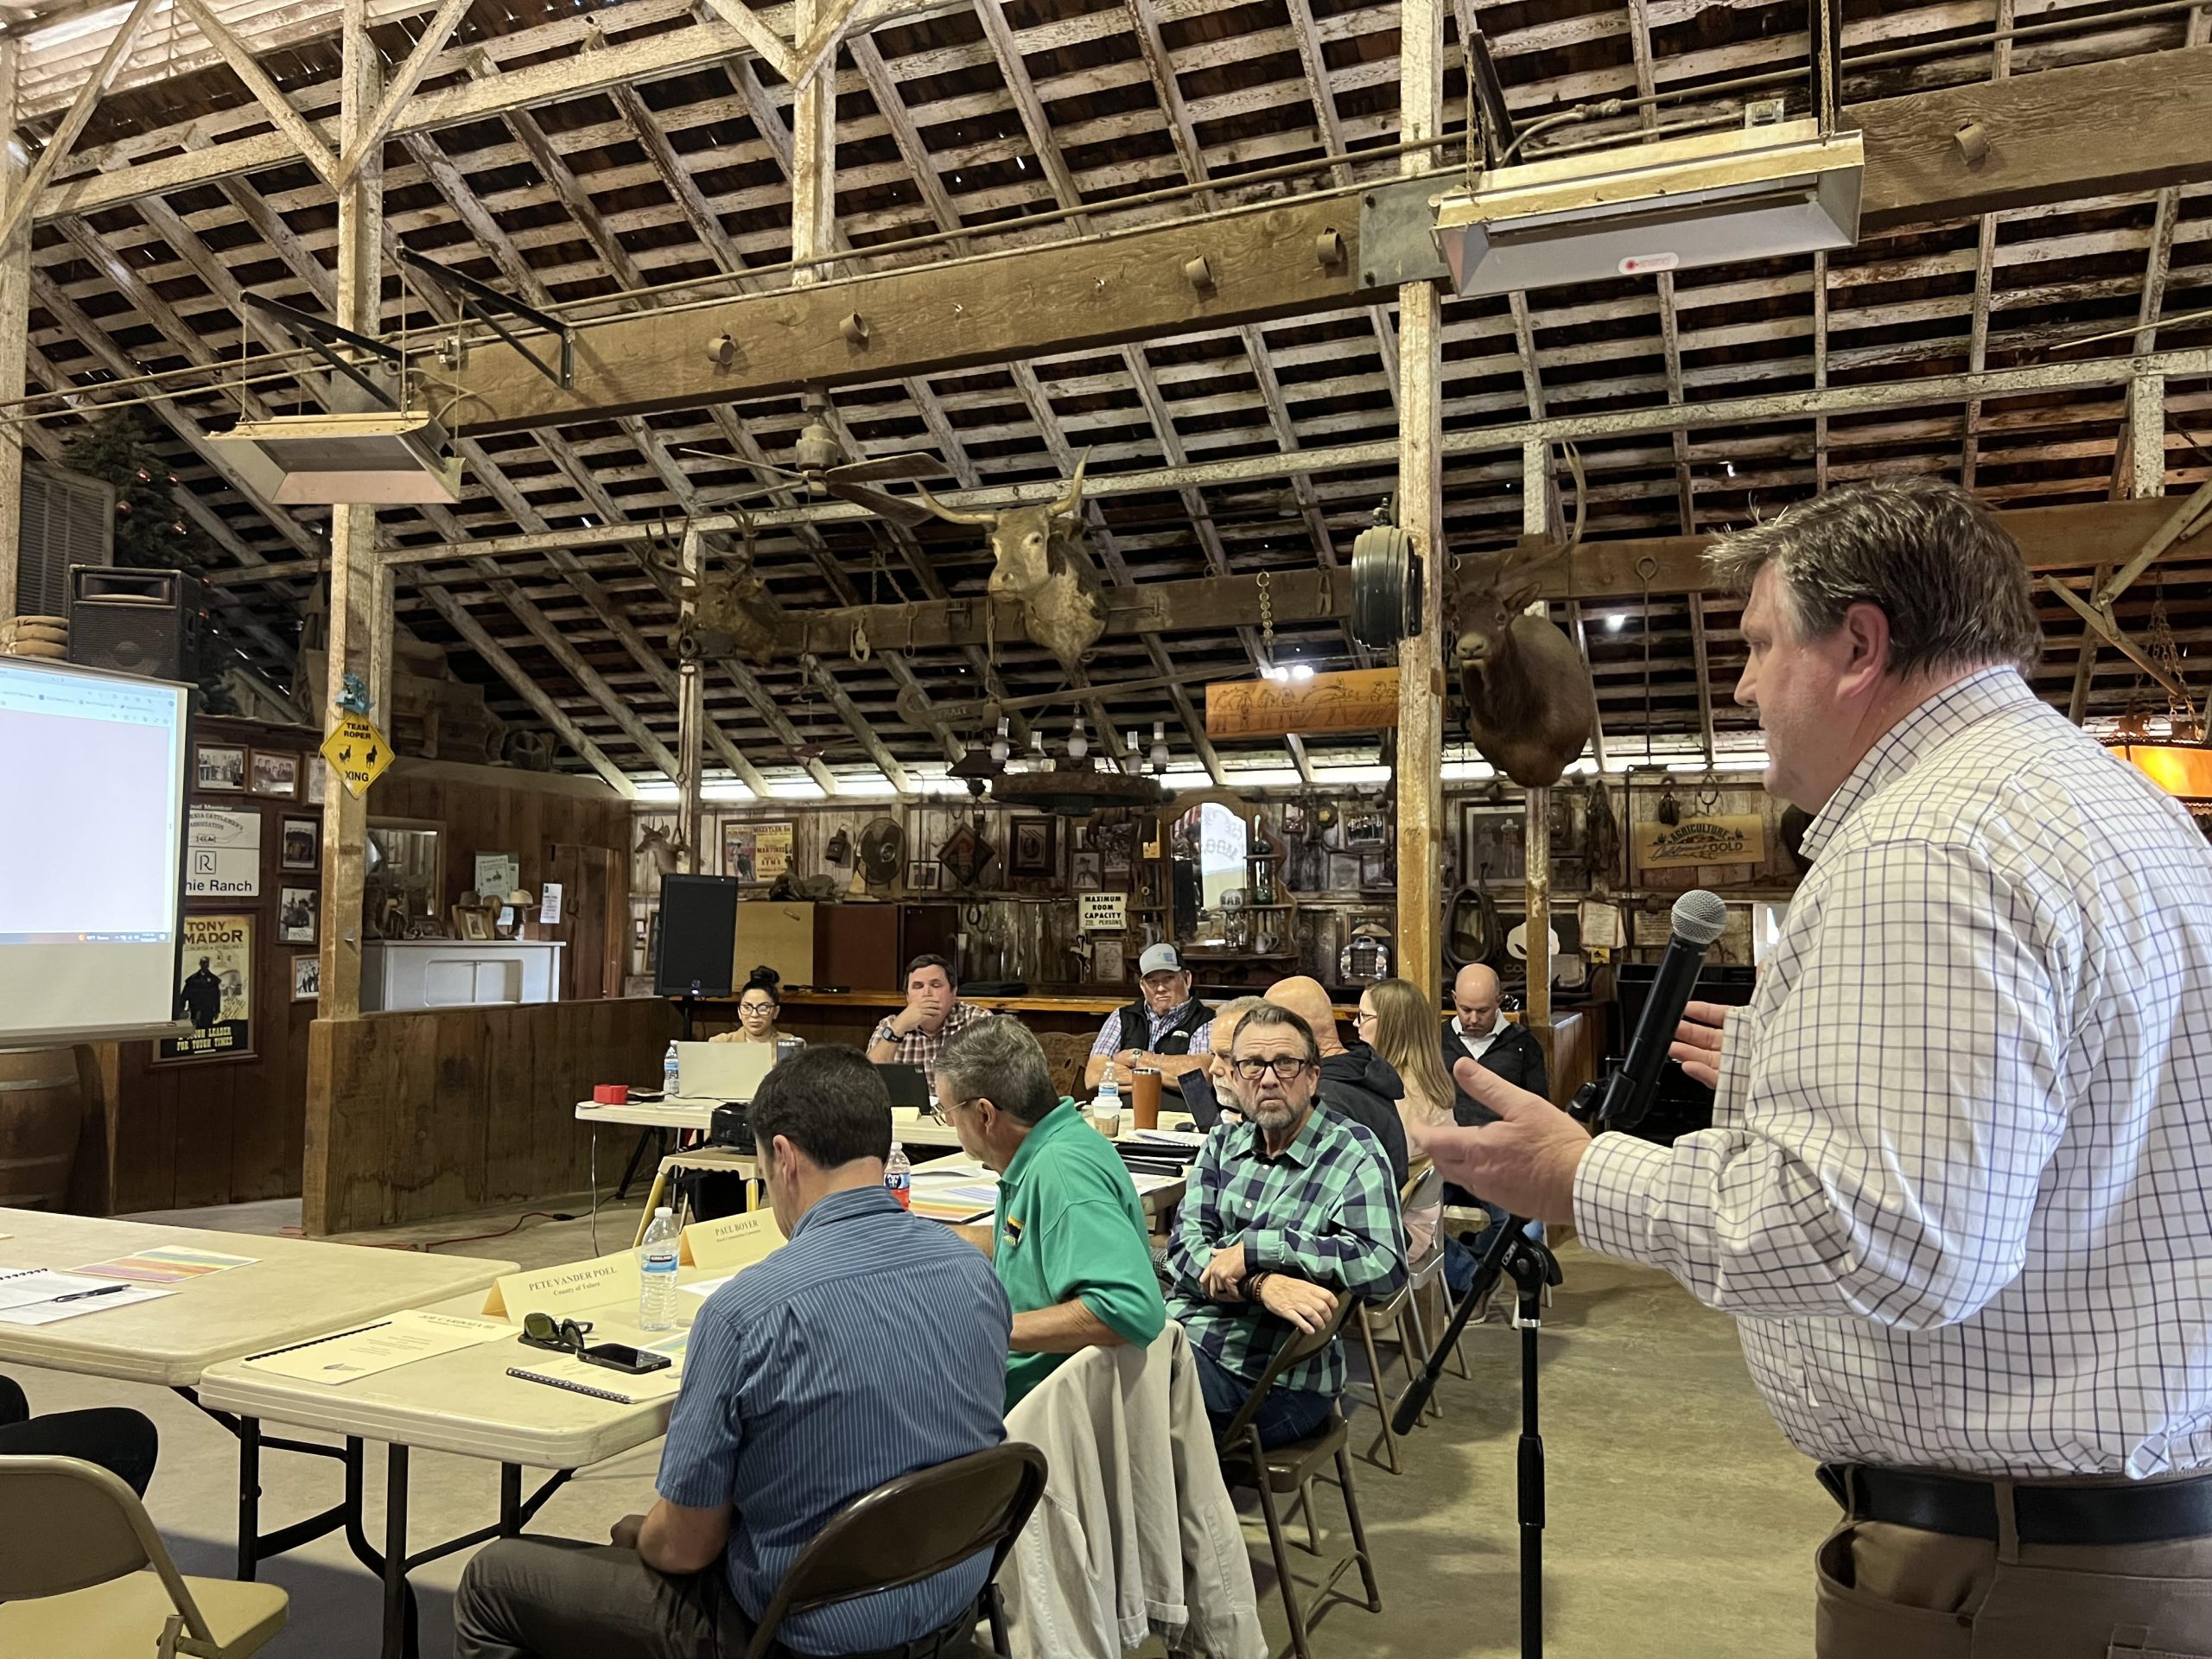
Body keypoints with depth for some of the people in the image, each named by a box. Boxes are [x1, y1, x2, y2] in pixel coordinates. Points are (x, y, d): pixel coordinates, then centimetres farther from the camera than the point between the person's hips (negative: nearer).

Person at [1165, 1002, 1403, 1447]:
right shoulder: (1223, 1144, 13)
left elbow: (1383, 1265, -20)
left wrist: (1253, 1248, -18)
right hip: (1182, 1331, 5)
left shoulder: (1354, 1156, -4)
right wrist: (1263, 1286, -20)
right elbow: (1184, 1244, 1)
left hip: (1275, 1381, -5)